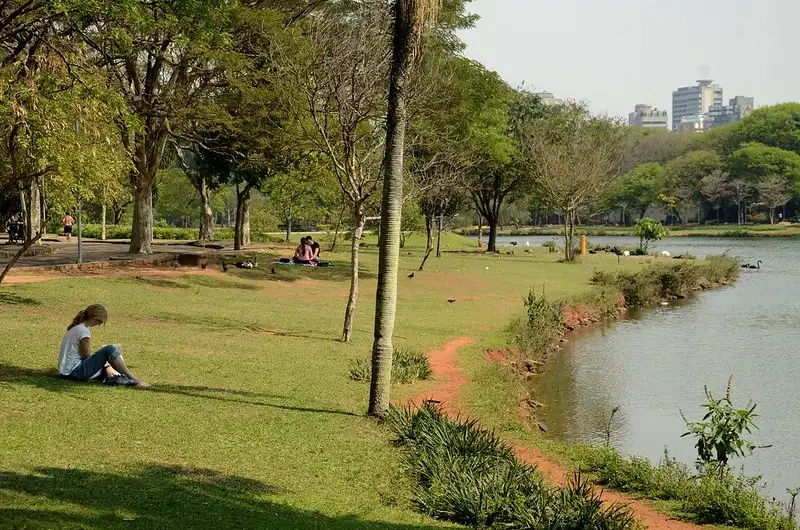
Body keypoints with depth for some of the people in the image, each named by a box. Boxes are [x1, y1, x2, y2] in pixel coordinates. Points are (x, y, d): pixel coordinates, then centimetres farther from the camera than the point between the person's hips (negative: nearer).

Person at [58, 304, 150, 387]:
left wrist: (107, 366, 5)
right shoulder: (83, 331, -17)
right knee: (110, 349, -20)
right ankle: (134, 380, -15)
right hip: (74, 372, -10)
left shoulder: (75, 327, 14)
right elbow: (87, 356, -11)